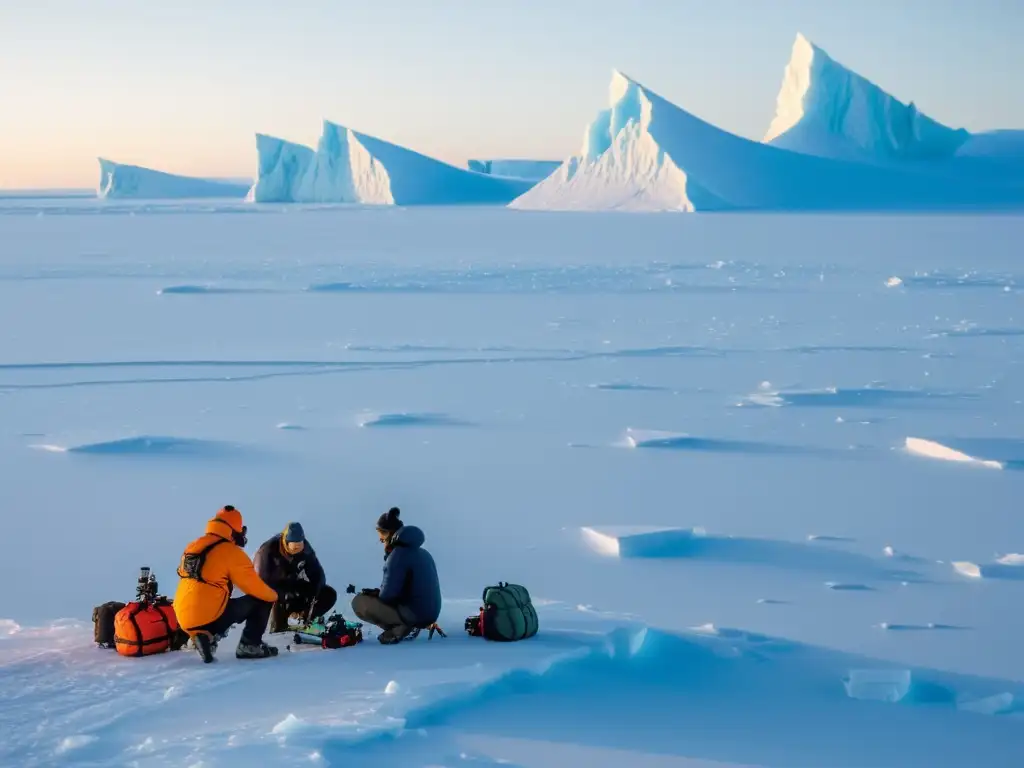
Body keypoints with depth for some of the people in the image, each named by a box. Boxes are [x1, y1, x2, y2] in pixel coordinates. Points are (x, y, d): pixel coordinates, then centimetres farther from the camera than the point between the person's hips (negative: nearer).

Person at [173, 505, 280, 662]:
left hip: (185, 620, 6)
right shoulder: (230, 552, -7)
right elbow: (253, 585, -1)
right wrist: (274, 596, 19)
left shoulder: (192, 547, 16)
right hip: (210, 618, -6)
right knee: (262, 601, 7)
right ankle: (250, 645, 2)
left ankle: (206, 637, 9)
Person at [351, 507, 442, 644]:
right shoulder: (422, 553, 14)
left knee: (359, 602, 0)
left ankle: (397, 628, -7)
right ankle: (405, 626, 8)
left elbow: (388, 594, -16)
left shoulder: (398, 555, -14)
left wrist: (376, 594, 7)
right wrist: (377, 593, 15)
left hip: (413, 615, -9)